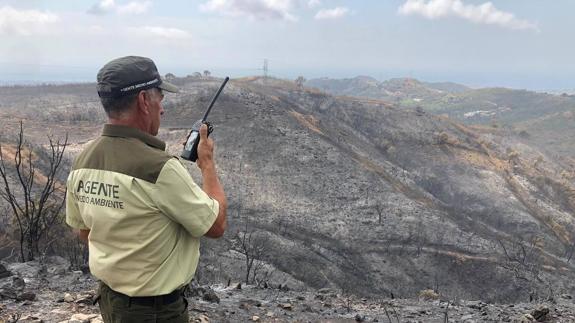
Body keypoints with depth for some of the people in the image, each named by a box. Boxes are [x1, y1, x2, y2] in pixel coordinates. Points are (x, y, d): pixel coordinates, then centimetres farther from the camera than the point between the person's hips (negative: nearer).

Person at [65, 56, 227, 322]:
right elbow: (216, 225, -16)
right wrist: (207, 163, -5)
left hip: (108, 299, 7)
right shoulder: (159, 168, -29)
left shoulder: (81, 163, -6)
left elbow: (84, 231, 8)